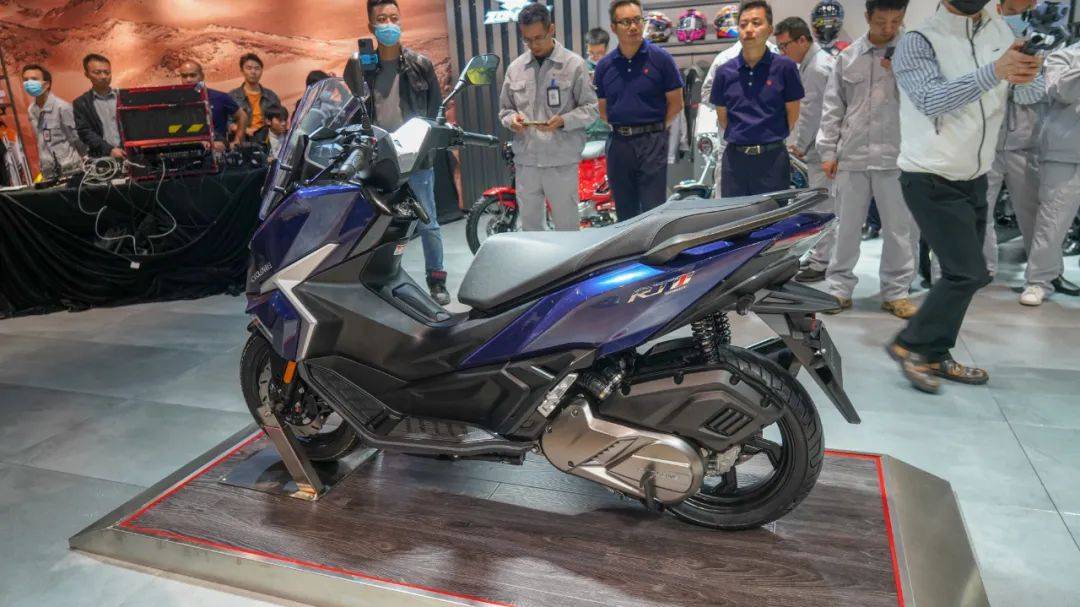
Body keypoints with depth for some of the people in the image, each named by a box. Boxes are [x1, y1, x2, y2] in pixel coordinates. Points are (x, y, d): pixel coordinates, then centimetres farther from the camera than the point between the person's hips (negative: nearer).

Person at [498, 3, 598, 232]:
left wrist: (563, 121, -19)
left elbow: (591, 109, -1)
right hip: (525, 161, 4)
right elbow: (504, 108, 16)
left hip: (562, 161, -4)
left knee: (567, 227, 4)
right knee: (529, 226, 14)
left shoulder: (574, 64, -1)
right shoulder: (515, 67, 11)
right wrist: (512, 120, -8)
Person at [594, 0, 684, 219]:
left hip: (652, 143, -3)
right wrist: (619, 130, 5)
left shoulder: (660, 58, -2)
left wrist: (655, 129, -2)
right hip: (618, 144, 4)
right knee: (625, 212, 12)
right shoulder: (604, 66, 8)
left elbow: (676, 103, 1)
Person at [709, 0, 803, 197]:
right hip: (735, 158, 2)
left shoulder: (784, 67, -3)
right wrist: (740, 138, 14)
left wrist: (773, 138, 12)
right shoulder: (725, 72, 2)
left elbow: (792, 114, 5)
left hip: (772, 158, -2)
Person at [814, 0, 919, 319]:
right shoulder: (848, 56, 8)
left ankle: (896, 292, 17)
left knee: (900, 229, 4)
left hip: (896, 157, -1)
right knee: (847, 226, 8)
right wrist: (828, 151, 5)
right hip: (852, 157, 1)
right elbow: (832, 107, 9)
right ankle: (839, 287, 18)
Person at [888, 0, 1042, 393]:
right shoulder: (918, 42, -10)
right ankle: (911, 345, 4)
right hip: (931, 181, -7)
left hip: (975, 179, 7)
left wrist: (1026, 74, -24)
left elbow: (1030, 92, -1)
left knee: (962, 274, 10)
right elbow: (932, 100, -25)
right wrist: (994, 71, -37)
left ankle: (935, 356, 22)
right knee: (969, 273, -12)